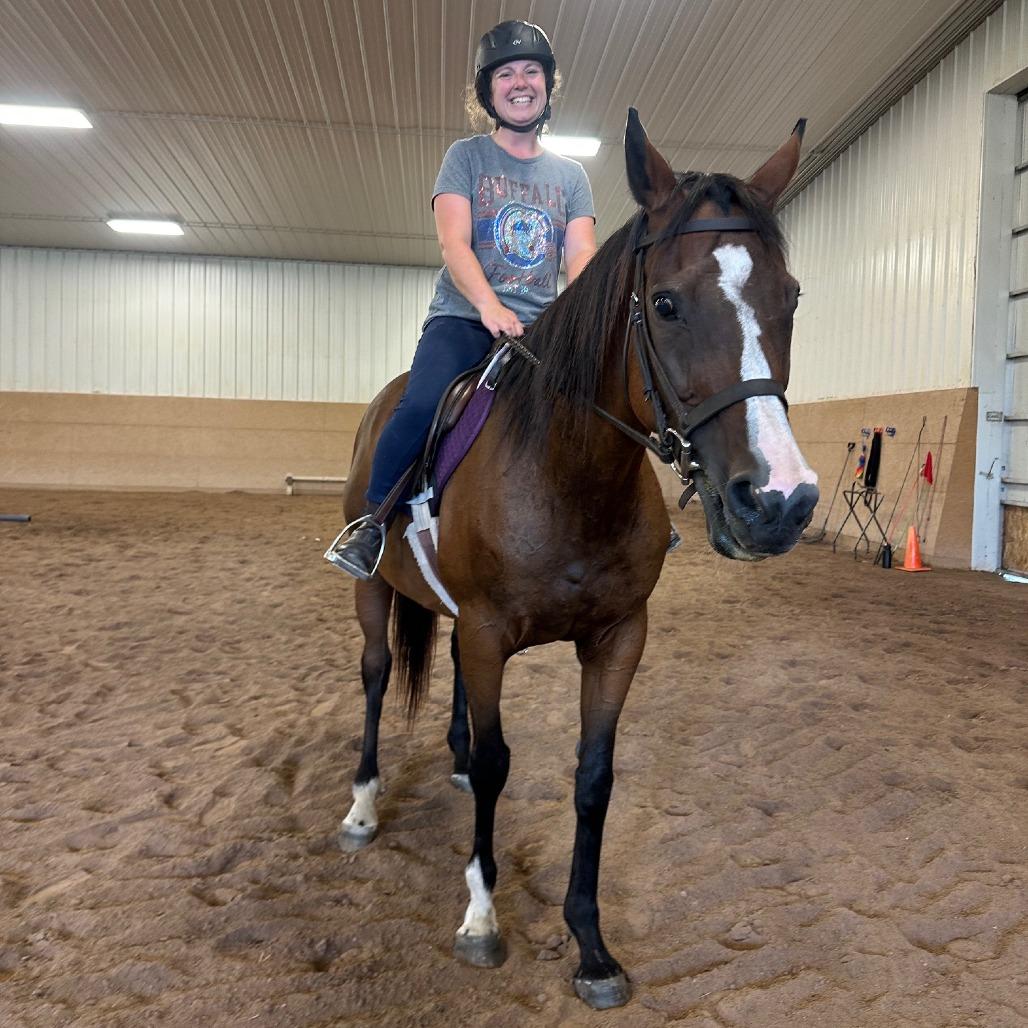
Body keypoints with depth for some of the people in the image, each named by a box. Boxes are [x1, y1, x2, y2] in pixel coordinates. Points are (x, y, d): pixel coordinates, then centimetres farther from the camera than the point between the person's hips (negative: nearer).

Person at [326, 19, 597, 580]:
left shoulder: (570, 175, 16)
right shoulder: (465, 156, 7)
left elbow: (581, 257, 4)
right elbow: (454, 243, -8)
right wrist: (489, 306, -27)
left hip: (538, 327, 3)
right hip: (462, 317, -3)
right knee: (423, 402, -31)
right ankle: (372, 521, -12)